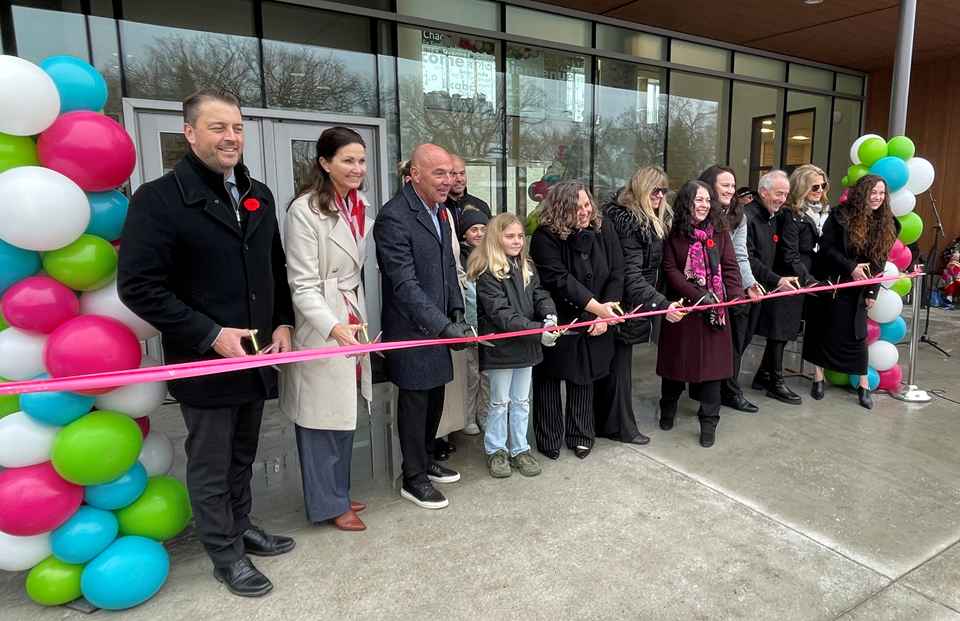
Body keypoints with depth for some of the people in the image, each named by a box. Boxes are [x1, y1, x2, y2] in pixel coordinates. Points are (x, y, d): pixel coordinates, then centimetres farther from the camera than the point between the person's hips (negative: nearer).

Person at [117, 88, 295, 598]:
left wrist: (282, 324, 2)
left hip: (257, 357, 6)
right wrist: (212, 335, -20)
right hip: (205, 363, -6)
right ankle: (225, 554, 29)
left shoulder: (259, 196, 8)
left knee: (242, 456, 22)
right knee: (211, 465, 11)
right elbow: (138, 287, -17)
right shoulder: (158, 199, -12)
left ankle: (240, 527, 42)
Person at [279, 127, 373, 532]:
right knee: (320, 418, 4)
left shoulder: (360, 205, 8)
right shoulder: (305, 210, -15)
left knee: (344, 413, 17)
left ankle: (337, 493, 34)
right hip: (319, 327, -8)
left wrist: (358, 320, 16)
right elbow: (302, 284, -18)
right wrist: (333, 327, -30)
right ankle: (328, 504, 22)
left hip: (351, 318, 8)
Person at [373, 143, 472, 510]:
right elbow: (405, 284, -23)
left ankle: (427, 461, 38)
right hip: (411, 329, -8)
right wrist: (443, 326, -26)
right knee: (415, 403, 5)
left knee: (435, 398, 18)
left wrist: (456, 311, 6)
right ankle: (413, 479, 22)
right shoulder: (393, 218, -19)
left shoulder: (439, 211, 9)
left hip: (438, 325, 8)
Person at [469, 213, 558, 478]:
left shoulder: (526, 269, 9)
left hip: (526, 345, 6)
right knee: (500, 402, 8)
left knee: (522, 401, 16)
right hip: (501, 346, -6)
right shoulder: (487, 274, -15)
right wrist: (538, 330, -28)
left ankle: (520, 449, 29)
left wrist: (550, 316, -21)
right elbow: (501, 313, -22)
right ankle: (496, 450, 25)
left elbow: (541, 296, 2)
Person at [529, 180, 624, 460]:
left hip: (593, 323, 4)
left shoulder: (604, 231, -2)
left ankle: (581, 436, 28)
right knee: (549, 378, 6)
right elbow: (559, 280, -25)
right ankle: (549, 440, 21)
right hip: (555, 322, -4)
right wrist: (596, 306, -28)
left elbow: (616, 275, -4)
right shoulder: (545, 237, -17)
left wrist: (604, 315, -13)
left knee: (584, 379, 13)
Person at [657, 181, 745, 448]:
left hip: (714, 307, 2)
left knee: (711, 361, 4)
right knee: (677, 358, 10)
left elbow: (730, 267, 1)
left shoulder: (719, 232, 6)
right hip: (682, 306, -2)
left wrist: (736, 295, -15)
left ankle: (708, 422, 15)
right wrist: (697, 295, -19)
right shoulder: (673, 233, -3)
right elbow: (670, 269, -10)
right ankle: (668, 408, 32)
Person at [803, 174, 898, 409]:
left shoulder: (886, 224, 3)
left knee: (856, 334, 2)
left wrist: (873, 292, 2)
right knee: (821, 329, 3)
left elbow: (879, 261, 5)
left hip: (857, 289, 3)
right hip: (829, 283, -3)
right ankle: (818, 377, 16)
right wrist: (851, 267, -21)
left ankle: (863, 385, 12)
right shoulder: (841, 215, -10)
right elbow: (826, 247, -13)